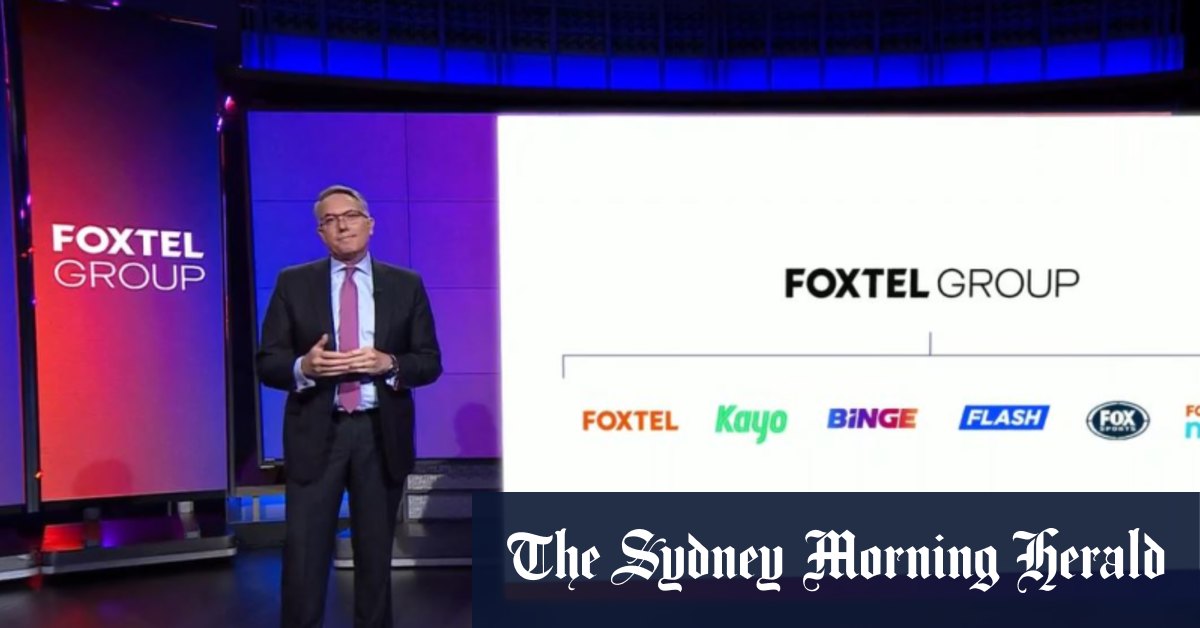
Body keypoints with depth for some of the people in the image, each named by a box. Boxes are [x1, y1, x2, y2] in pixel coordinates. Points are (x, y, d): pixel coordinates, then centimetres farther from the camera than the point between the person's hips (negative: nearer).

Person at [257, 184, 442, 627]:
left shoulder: (406, 285, 4)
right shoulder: (293, 283, 3)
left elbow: (430, 363, 3)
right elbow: (268, 363, 1)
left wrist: (388, 364, -16)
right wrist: (304, 366, -20)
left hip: (382, 434, 1)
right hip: (316, 433, -1)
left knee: (376, 551, 13)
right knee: (304, 553, 0)